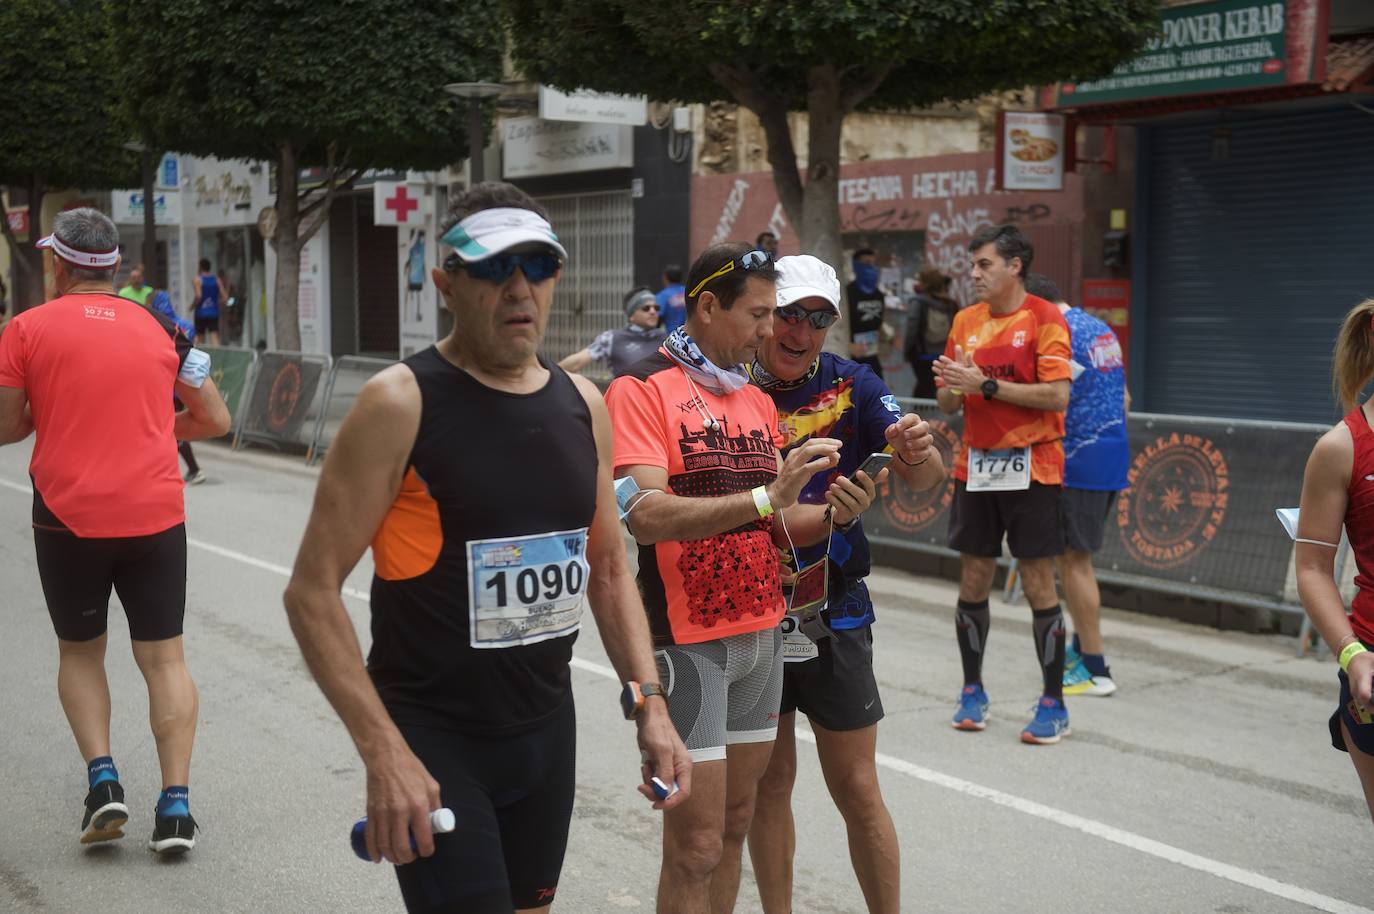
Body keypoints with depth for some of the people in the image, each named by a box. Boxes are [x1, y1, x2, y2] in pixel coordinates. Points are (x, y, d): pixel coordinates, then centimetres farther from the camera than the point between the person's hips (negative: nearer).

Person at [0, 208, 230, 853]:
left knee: (79, 651, 18)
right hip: (156, 516, 1)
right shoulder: (160, 329, 6)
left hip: (69, 517, -1)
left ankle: (102, 778, 4)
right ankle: (175, 804, -1)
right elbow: (215, 420, 10)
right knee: (163, 657, 6)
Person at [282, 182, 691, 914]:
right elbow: (312, 590, -15)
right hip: (430, 737, -6)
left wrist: (647, 702, 2)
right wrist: (383, 751, -23)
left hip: (548, 728, 6)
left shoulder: (582, 404, 3)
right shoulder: (400, 403, -14)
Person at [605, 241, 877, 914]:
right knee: (696, 847, -3)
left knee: (735, 826, 14)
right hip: (686, 642, -7)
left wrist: (830, 514, -5)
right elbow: (645, 516, -22)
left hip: (762, 637, 7)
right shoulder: (641, 390, -10)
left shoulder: (758, 402, 13)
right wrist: (766, 497, -27)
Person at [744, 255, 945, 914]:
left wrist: (916, 451, -34)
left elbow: (926, 479, -11)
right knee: (769, 781, 12)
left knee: (857, 790, 4)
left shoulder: (851, 386, -4)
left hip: (835, 619, -1)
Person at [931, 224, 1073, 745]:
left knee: (1038, 586, -2)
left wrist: (986, 385, -19)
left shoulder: (1044, 319, -7)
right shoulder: (966, 321, 10)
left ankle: (1053, 705, 7)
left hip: (1030, 468, -5)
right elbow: (949, 403, 13)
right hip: (976, 466, 5)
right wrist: (952, 383, -10)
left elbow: (1056, 395, -17)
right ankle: (972, 692, 22)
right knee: (972, 583, 8)